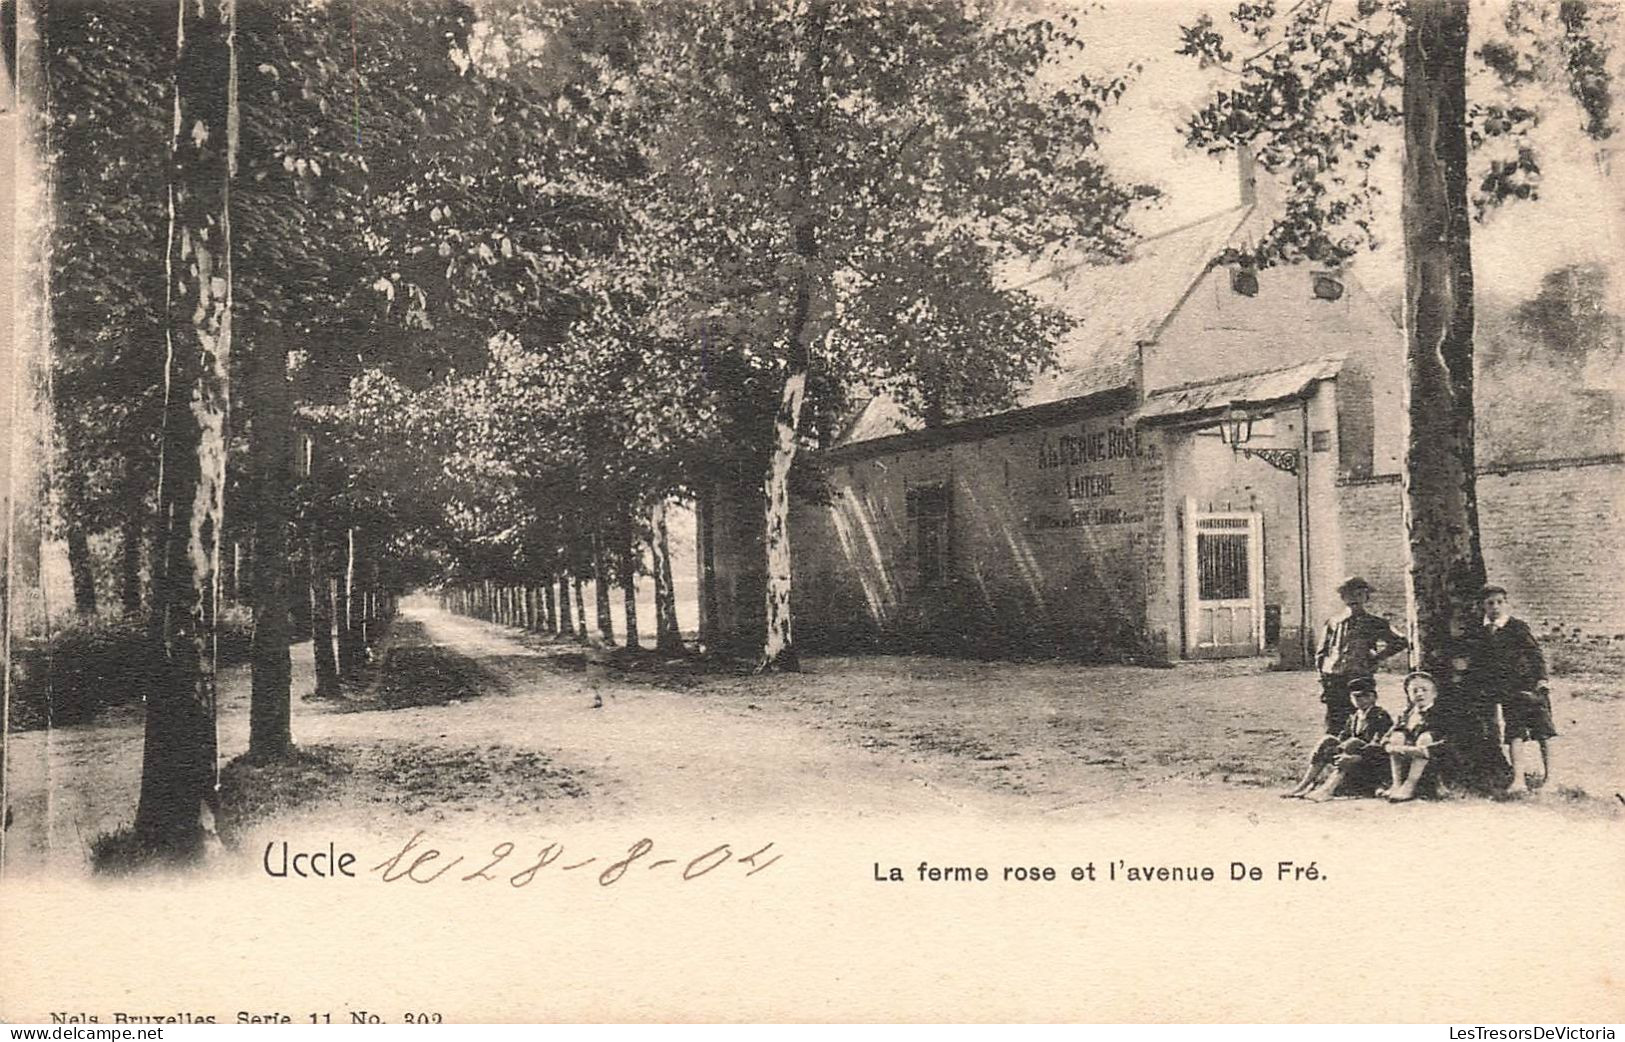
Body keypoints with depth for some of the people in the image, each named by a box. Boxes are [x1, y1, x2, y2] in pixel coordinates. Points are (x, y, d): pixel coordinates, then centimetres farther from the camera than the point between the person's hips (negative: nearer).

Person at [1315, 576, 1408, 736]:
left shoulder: (1375, 624, 8)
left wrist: (1376, 657, 0)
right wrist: (1323, 679, 6)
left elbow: (1401, 642, 4)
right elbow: (1321, 654, 15)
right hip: (1333, 682, 2)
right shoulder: (1333, 622, 13)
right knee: (1334, 728, 0)